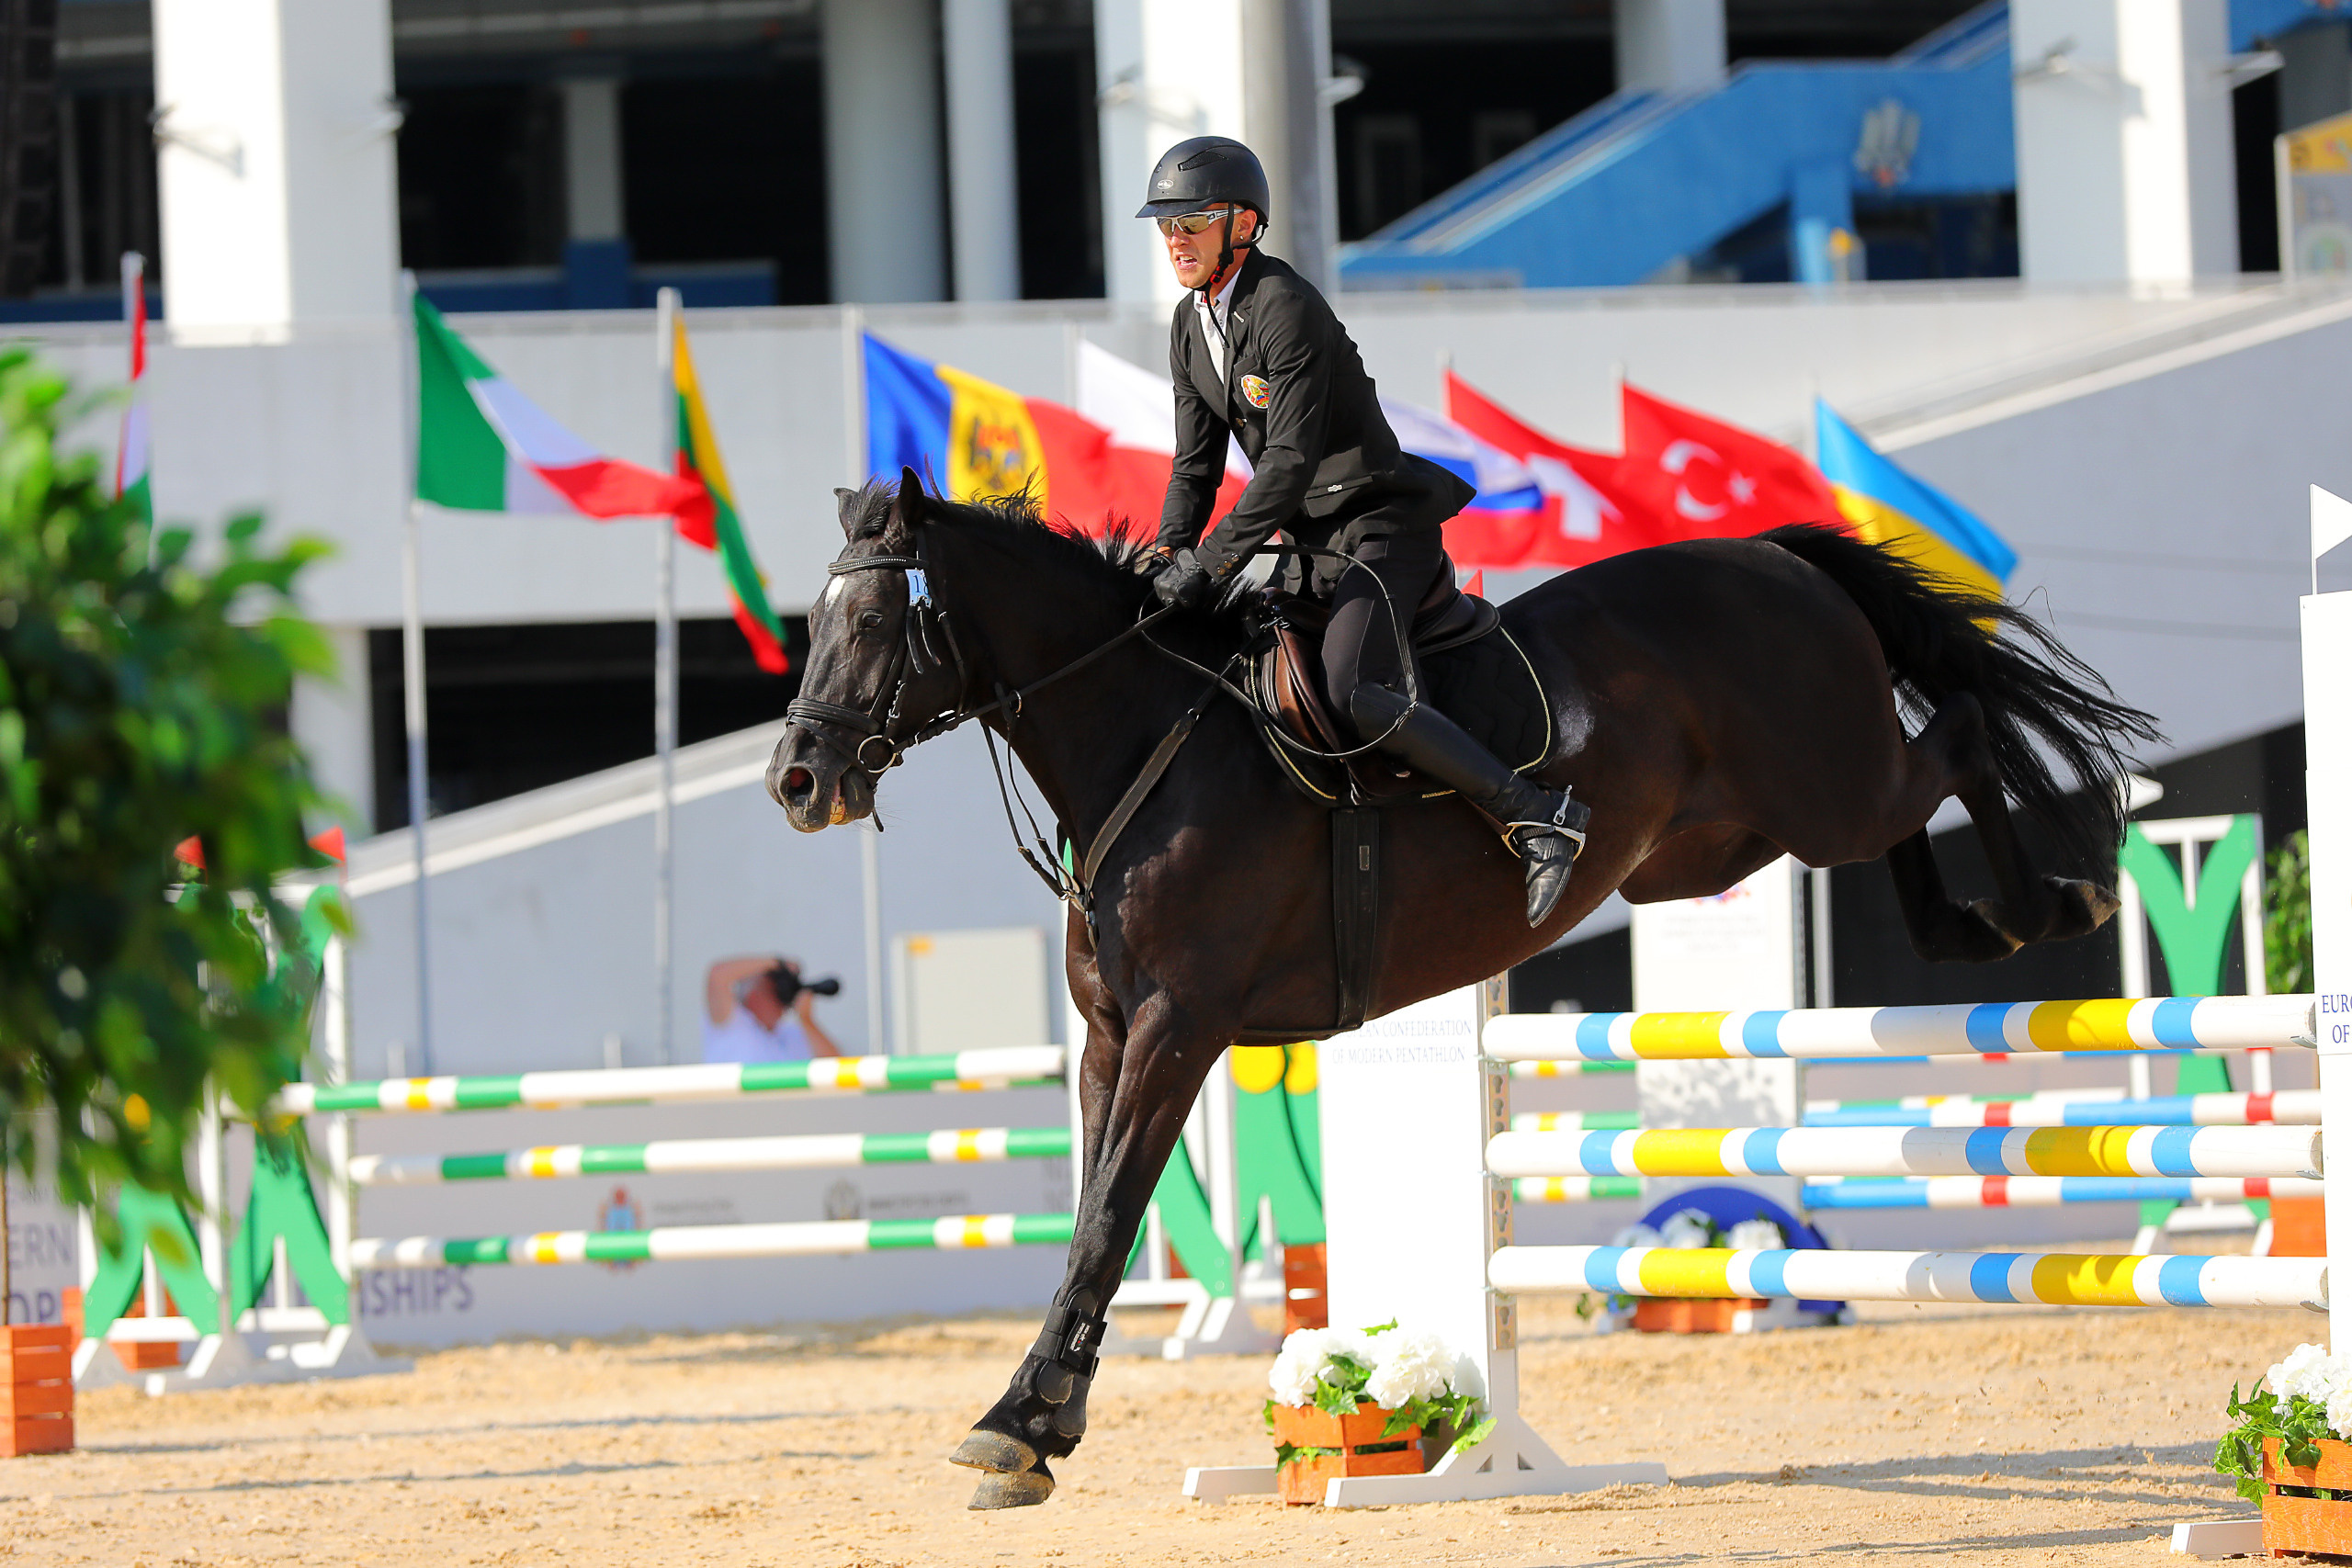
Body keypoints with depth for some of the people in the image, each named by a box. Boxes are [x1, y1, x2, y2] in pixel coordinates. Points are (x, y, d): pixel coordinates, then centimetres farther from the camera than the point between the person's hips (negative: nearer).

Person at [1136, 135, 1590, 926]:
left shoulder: (1285, 309, -19)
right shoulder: (1190, 327, 10)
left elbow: (1290, 460, -24)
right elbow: (1196, 462, 13)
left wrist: (1211, 561, -25)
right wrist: (1169, 553, -5)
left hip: (1381, 526, -10)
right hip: (1306, 540, 10)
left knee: (1352, 695, -28)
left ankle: (1536, 816, -25)